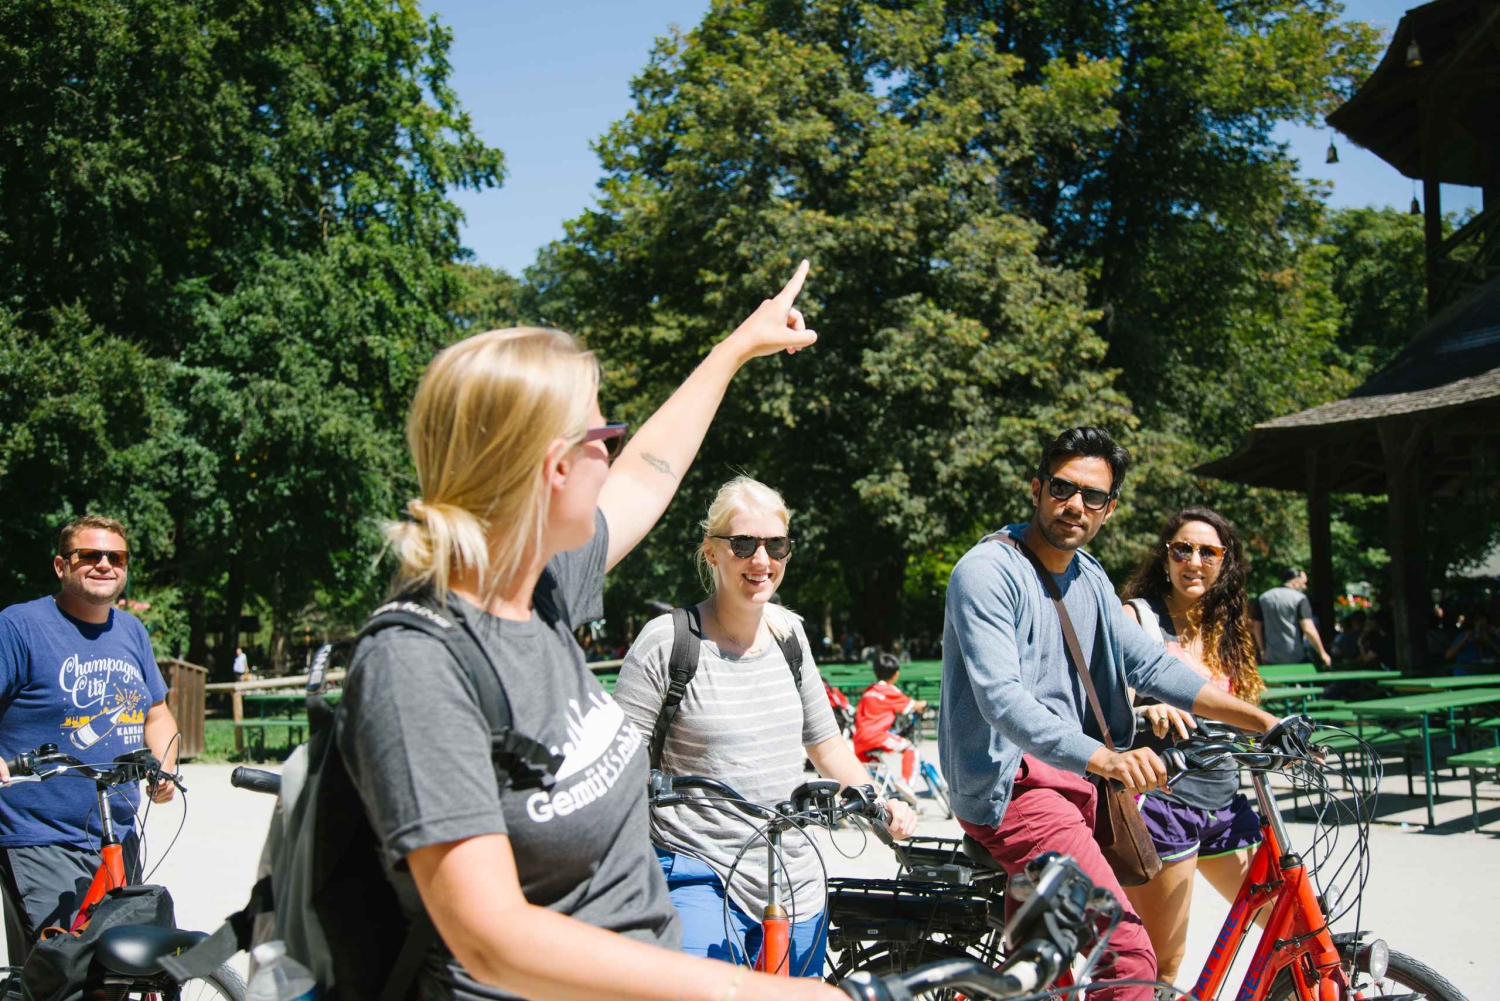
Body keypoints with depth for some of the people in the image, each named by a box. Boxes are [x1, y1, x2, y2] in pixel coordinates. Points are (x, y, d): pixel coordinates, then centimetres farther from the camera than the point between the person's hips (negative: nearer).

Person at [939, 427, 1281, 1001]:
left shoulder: (1089, 578, 13)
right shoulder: (988, 570, -14)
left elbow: (1149, 664, 13)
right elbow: (1003, 700, -25)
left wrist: (1262, 720, 3)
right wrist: (1105, 759, -39)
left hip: (1071, 773, 9)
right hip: (1010, 784, -9)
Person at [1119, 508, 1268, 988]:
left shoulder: (1225, 630, 16)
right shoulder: (1135, 615, -4)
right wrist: (1147, 709, -33)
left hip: (1223, 804, 7)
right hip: (1161, 798, -7)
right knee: (1162, 964, -3)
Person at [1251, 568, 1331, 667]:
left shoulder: (1263, 598, 10)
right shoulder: (1300, 599, -7)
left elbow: (1256, 626, 13)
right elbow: (1308, 629, -13)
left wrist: (1262, 650, 22)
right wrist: (1322, 653, -6)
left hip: (1271, 659, 4)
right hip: (1296, 658, -4)